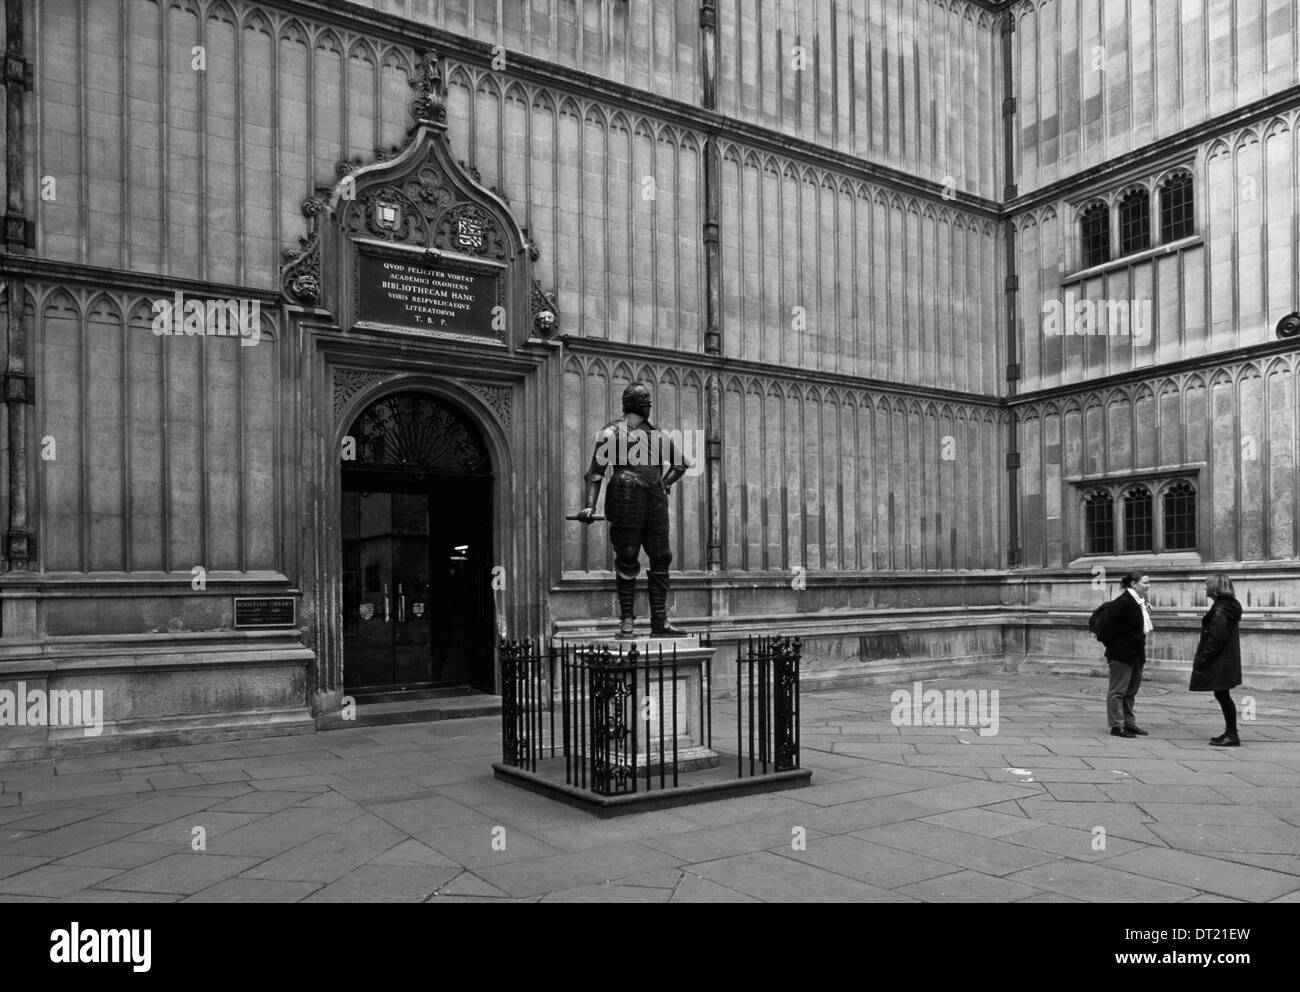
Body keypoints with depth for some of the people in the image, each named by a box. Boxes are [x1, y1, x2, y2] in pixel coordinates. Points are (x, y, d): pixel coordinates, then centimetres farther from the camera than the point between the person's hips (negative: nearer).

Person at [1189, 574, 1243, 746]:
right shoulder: (1229, 606, 12)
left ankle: (1232, 735, 1)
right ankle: (1230, 732, 22)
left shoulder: (1220, 611, -19)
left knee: (1222, 696, -4)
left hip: (1219, 662, -10)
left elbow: (1216, 639, -23)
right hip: (1226, 660, 10)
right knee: (1223, 696, 15)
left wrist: (1203, 659, -19)